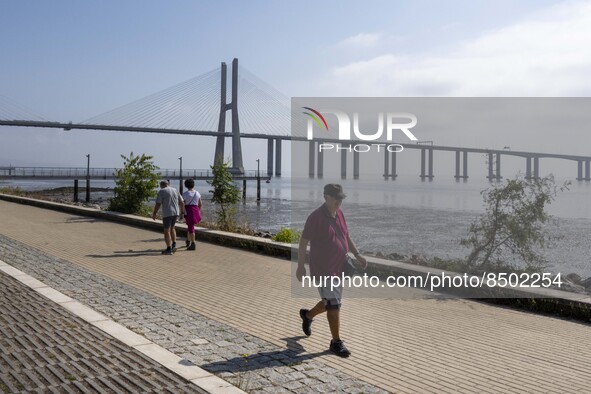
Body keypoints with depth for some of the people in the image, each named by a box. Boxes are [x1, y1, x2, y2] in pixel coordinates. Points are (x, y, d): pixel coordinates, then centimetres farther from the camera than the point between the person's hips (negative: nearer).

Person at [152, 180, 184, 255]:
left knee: (167, 231, 0)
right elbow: (181, 202, 10)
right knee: (172, 228, 23)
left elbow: (158, 204, -11)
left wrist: (154, 213, -1)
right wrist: (182, 212, 17)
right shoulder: (175, 190, 11)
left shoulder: (161, 192, -4)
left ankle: (169, 249, -1)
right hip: (175, 213, 6)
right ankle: (174, 244, 16)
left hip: (167, 214, -6)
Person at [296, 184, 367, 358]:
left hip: (339, 268, 8)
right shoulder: (316, 217, -17)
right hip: (323, 269, -8)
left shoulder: (339, 213, 6)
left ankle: (308, 314, 45)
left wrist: (357, 254, 6)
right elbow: (303, 242, -13)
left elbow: (346, 237, 17)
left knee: (330, 302, 19)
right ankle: (336, 342, 8)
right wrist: (300, 267, -14)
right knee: (334, 304, -6)